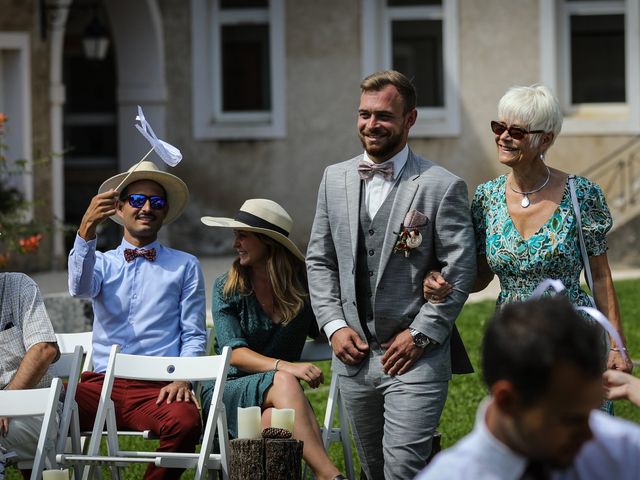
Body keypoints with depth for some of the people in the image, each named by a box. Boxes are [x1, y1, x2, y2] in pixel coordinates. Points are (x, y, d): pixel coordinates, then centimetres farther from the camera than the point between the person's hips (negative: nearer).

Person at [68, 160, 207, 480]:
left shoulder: (185, 266, 17)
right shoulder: (101, 262, 21)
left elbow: (194, 336, 11)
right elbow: (80, 287, -4)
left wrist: (182, 379, -9)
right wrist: (86, 232, -21)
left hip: (157, 389, -1)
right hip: (101, 383, 1)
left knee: (186, 421, -37)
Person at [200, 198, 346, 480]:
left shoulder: (303, 285, 6)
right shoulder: (227, 287, 2)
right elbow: (234, 353, -11)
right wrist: (285, 367, -27)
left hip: (277, 396, 2)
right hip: (226, 389, -2)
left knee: (273, 420, -37)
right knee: (284, 382, -35)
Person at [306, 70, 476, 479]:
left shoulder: (443, 187, -6)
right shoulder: (335, 178, 9)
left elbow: (460, 270, -8)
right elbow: (319, 260, 13)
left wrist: (421, 334, -12)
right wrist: (334, 326, 1)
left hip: (415, 355, -5)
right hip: (353, 354, 5)